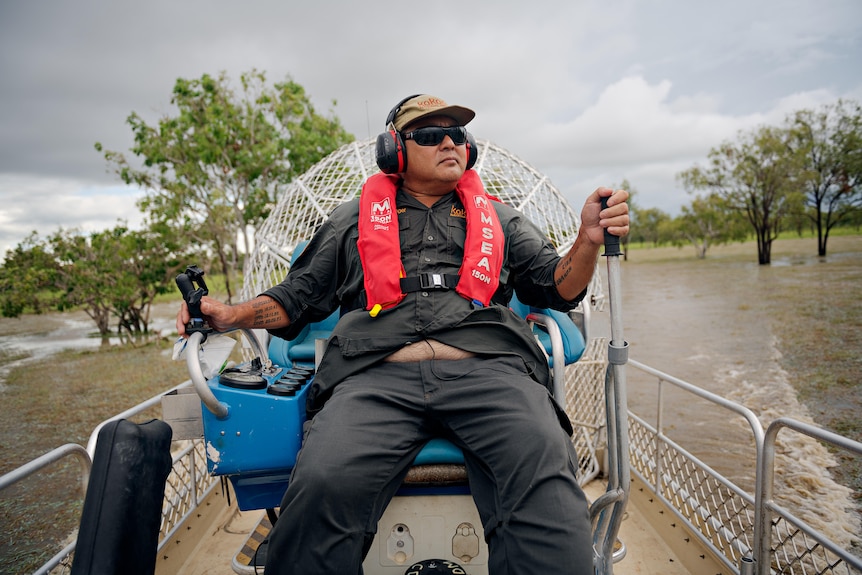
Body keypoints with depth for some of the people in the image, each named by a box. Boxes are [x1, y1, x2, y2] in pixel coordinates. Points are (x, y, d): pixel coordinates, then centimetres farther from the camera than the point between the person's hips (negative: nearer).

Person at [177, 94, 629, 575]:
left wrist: (590, 240, 1)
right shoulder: (355, 219, 27)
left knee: (545, 481, -31)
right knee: (323, 486, -29)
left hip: (489, 369, 1)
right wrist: (233, 315, 7)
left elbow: (558, 288, 21)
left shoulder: (499, 219, 28)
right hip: (377, 376, 0)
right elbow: (301, 295, 25)